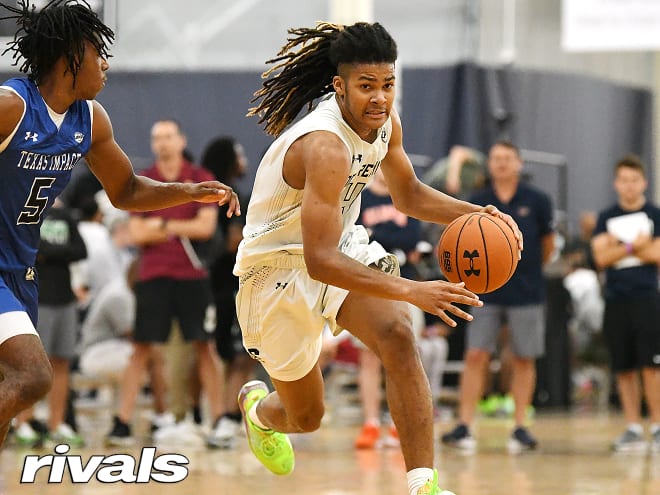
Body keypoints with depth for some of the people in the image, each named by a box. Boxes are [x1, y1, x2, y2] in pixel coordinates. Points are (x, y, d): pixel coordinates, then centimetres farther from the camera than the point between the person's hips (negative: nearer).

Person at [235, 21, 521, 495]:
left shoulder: (385, 121, -10)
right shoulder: (326, 146, -35)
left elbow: (408, 194, 11)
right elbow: (320, 261, -39)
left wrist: (474, 213, -8)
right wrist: (411, 290, -47)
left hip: (341, 243, 6)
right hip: (279, 269, -6)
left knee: (397, 335, -25)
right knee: (306, 415, 10)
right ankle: (257, 407, 49)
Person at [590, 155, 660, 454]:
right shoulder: (606, 218, 12)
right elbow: (601, 257, 0)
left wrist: (618, 246, -6)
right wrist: (633, 246, -12)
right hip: (615, 299, 3)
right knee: (624, 369, 4)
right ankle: (633, 429, 10)